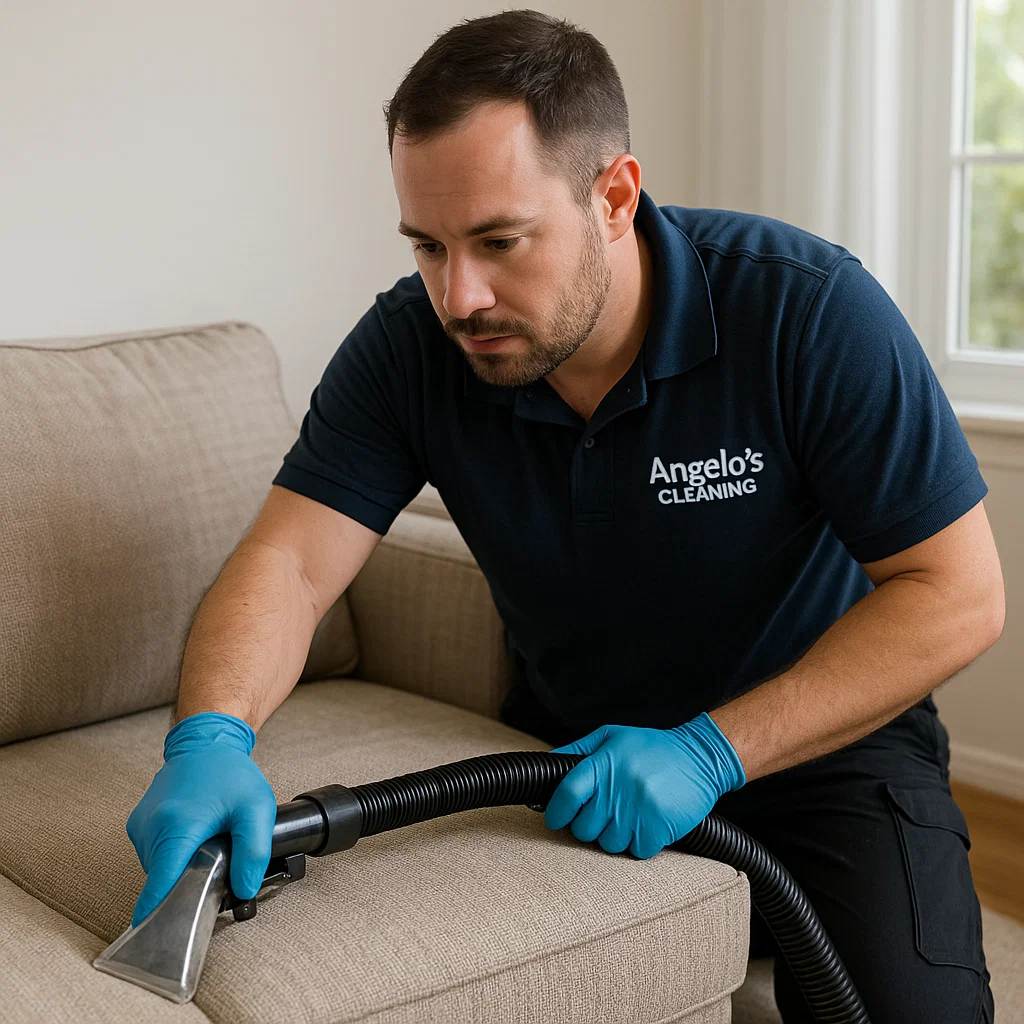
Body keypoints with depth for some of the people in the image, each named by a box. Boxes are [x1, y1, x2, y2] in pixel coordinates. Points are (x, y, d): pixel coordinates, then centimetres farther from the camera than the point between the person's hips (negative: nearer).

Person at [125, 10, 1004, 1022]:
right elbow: (288, 562, -19)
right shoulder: (408, 345, -14)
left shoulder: (807, 311, -24)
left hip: (822, 738, -3)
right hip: (569, 739, 4)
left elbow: (957, 594, -21)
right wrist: (209, 738, -40)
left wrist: (713, 750, -29)